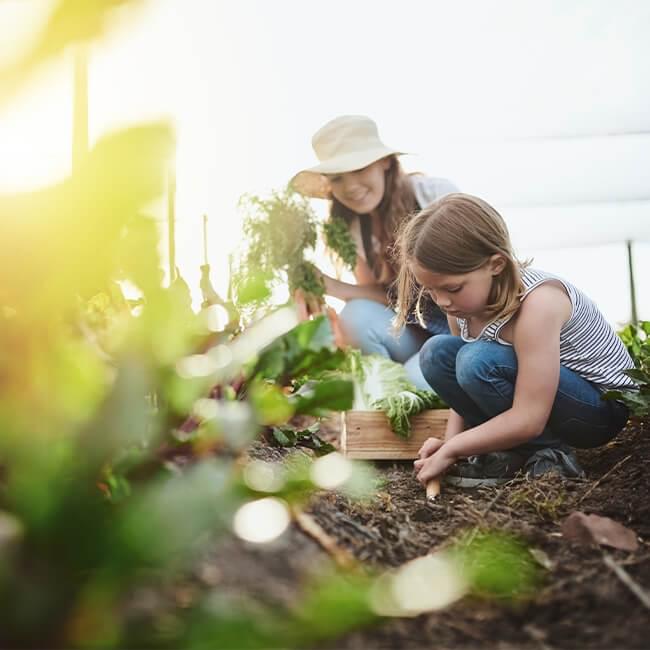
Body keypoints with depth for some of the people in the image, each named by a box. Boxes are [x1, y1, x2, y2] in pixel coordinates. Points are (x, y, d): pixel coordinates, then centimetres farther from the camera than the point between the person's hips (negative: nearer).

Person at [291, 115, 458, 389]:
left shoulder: (436, 194, -16)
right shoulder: (353, 227, 0)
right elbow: (385, 295, -2)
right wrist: (332, 286, -18)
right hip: (416, 331, 5)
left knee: (416, 379, -29)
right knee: (357, 316, -23)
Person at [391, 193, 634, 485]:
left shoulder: (537, 302, -31)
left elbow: (528, 421, -33)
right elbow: (466, 381, 2)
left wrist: (449, 451, -24)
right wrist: (450, 441, -14)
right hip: (529, 395, 8)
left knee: (478, 361, -31)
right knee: (436, 353, -10)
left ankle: (549, 451, -10)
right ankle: (512, 451, -7)